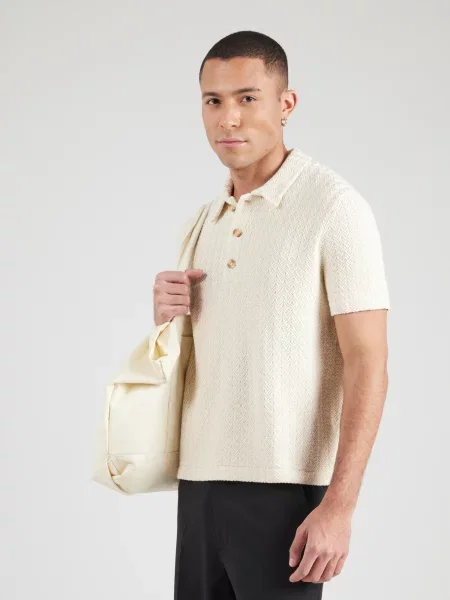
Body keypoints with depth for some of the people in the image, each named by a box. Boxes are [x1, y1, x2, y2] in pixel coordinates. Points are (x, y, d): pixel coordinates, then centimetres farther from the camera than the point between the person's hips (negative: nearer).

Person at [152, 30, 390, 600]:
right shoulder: (209, 218, 14)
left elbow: (368, 366, -12)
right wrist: (166, 316, 0)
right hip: (199, 478, 6)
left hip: (281, 487, -6)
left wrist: (339, 506, -19)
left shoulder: (334, 207, -8)